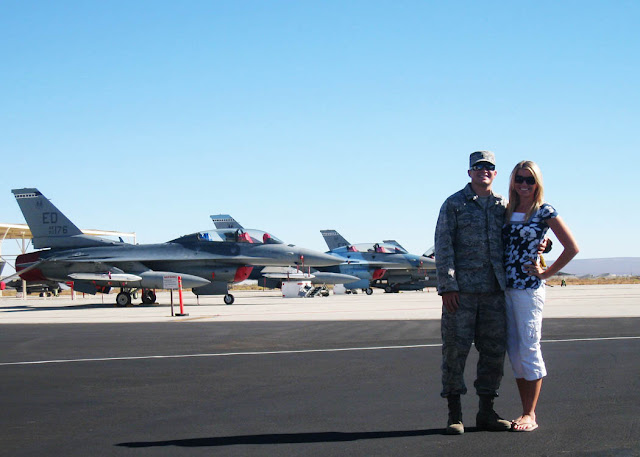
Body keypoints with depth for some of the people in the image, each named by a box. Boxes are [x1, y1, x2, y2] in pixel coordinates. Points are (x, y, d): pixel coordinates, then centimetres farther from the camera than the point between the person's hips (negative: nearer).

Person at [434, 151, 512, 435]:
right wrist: (447, 286, -11)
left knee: (494, 350, 6)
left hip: (494, 291, 4)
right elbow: (443, 247, -3)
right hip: (461, 290, -4)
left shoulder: (503, 206, 14)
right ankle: (454, 414, 6)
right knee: (455, 349, -3)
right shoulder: (454, 204, 3)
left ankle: (486, 412, 17)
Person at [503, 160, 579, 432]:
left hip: (529, 288, -6)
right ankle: (526, 411, 16)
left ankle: (531, 415, 3)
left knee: (529, 349, -4)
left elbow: (572, 247, -5)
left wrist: (547, 273, -4)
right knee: (514, 350, 8)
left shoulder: (544, 211, -3)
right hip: (505, 287, 6)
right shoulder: (507, 211, 11)